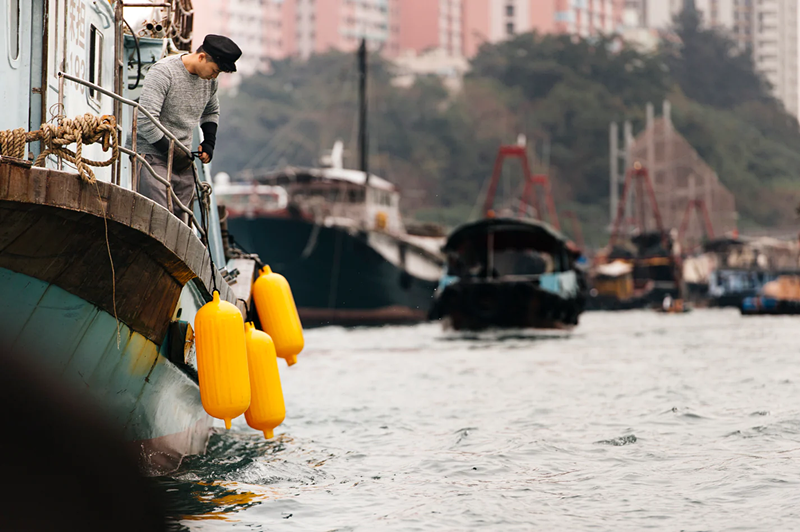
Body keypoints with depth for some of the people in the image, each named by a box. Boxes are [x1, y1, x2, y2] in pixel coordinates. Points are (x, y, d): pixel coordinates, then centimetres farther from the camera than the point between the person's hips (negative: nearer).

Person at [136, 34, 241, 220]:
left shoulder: (209, 80, 8)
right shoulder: (163, 72, -15)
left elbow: (211, 112, 29)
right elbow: (145, 120, -20)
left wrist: (209, 144, 13)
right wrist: (171, 152, -15)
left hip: (183, 161, 7)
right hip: (154, 157, -7)